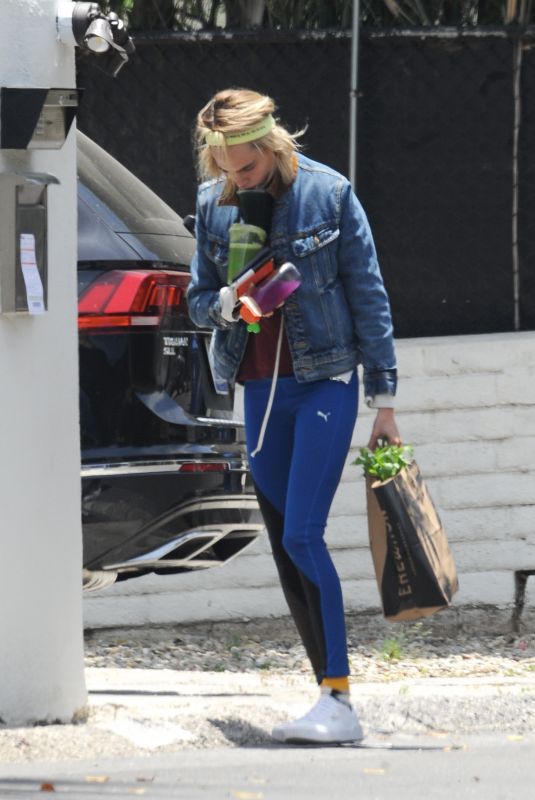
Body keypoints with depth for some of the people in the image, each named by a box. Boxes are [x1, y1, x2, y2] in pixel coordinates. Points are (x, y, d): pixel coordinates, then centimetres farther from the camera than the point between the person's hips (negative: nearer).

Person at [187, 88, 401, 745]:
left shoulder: (328, 194, -9)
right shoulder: (213, 204, 3)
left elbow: (368, 296, -4)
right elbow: (198, 300, 11)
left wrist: (383, 399, -4)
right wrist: (224, 303, -14)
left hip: (324, 381, -5)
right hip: (260, 389, 5)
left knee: (302, 536, -17)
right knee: (284, 548, 5)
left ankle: (340, 702, -17)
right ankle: (331, 695, 11)